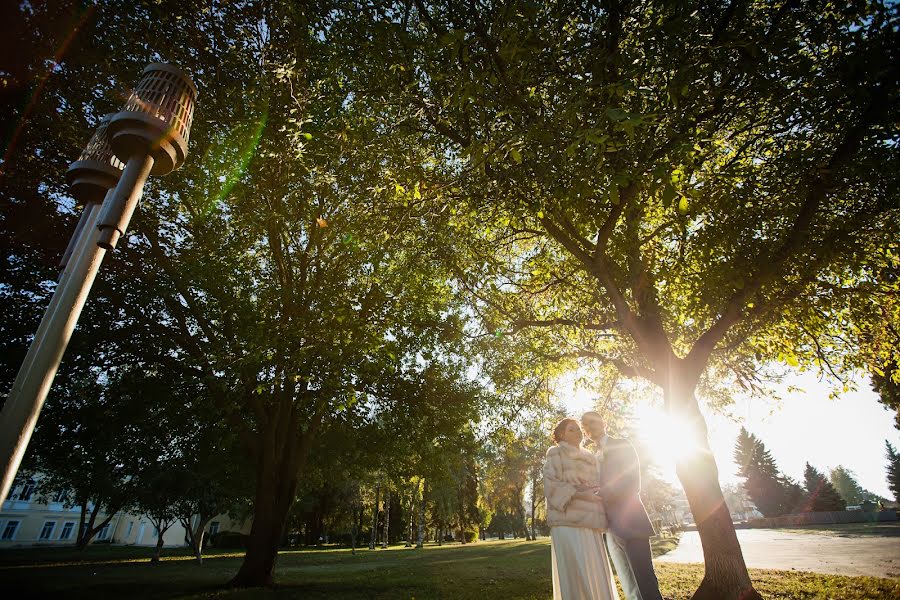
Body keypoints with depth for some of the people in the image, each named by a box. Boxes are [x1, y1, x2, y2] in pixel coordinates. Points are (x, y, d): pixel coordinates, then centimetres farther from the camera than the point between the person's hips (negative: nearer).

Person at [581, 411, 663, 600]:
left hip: (629, 521, -6)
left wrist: (605, 493, -19)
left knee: (645, 580, -6)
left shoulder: (622, 445, 3)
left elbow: (633, 483, -8)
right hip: (609, 527, 6)